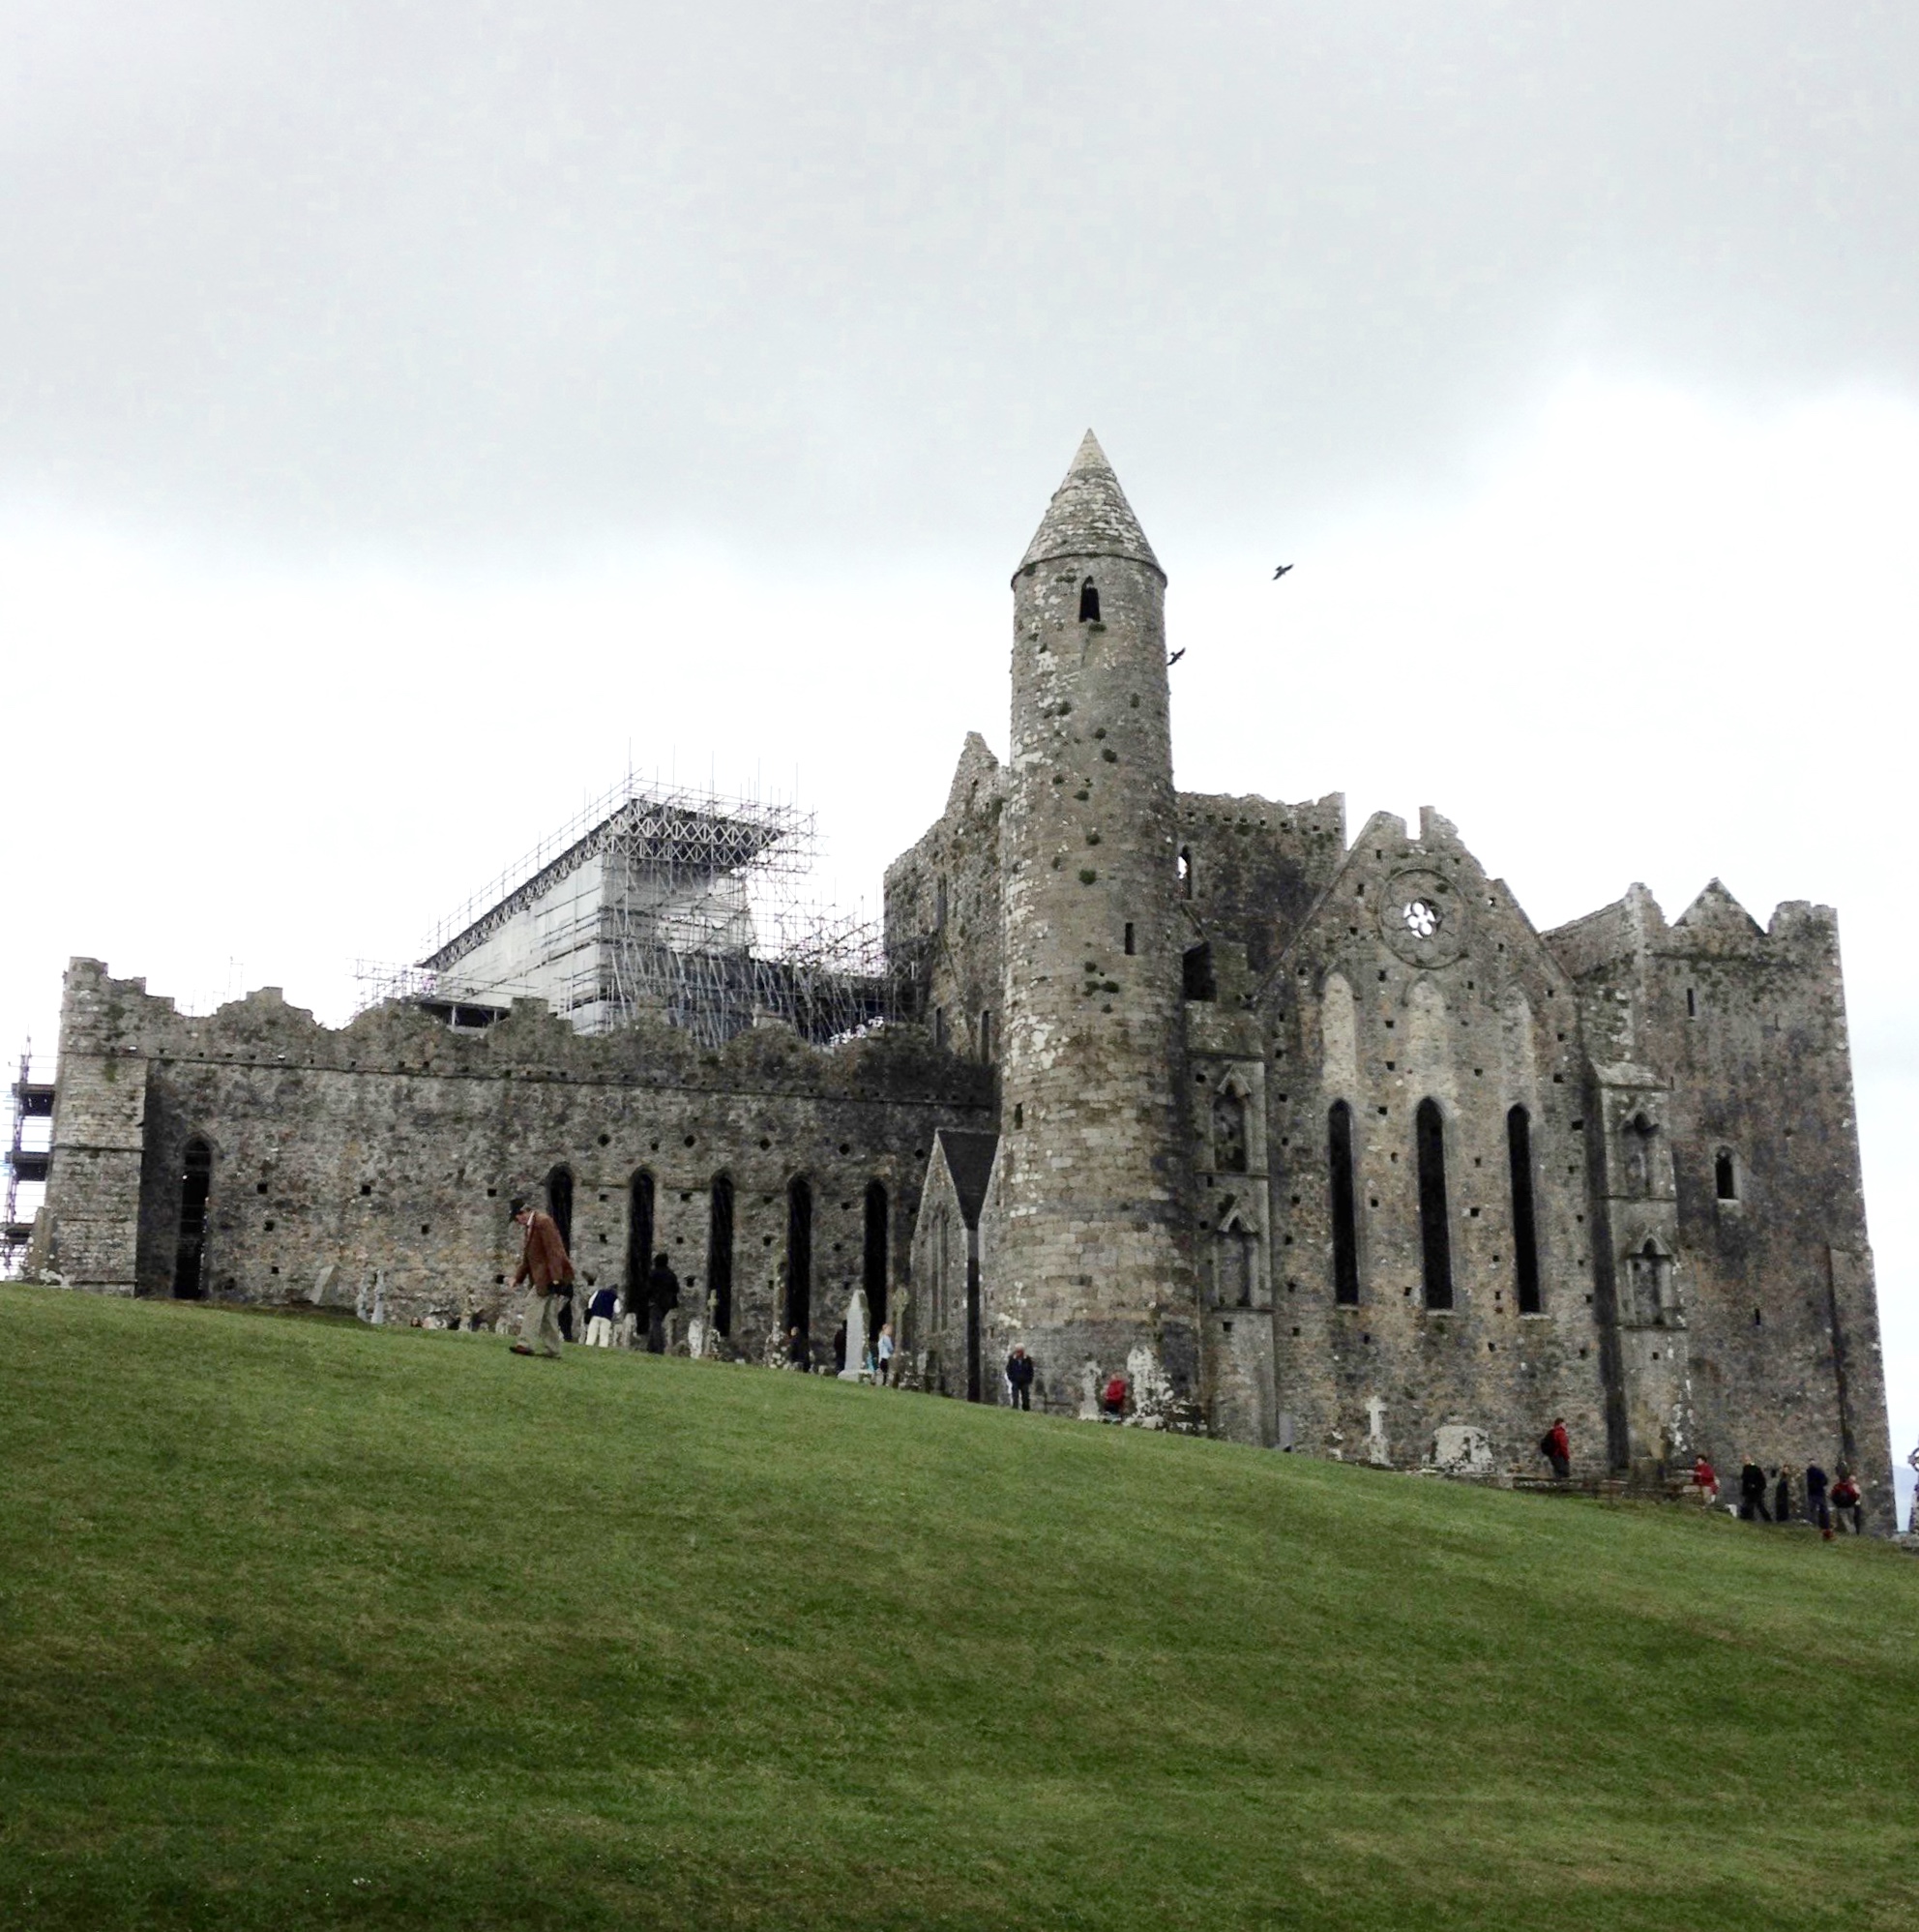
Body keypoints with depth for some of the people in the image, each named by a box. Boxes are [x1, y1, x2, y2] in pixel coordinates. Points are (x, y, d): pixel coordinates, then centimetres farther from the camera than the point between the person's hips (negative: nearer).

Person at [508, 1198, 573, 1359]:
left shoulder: (543, 1222, -14)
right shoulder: (530, 1226, 16)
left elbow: (553, 1250, -19)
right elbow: (527, 1256, 23)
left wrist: (555, 1277, -22)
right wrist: (518, 1277, 17)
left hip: (550, 1274, -10)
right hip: (542, 1275, 10)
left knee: (534, 1303, -14)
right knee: (547, 1313, 10)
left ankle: (527, 1344, -15)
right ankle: (552, 1350, 13)